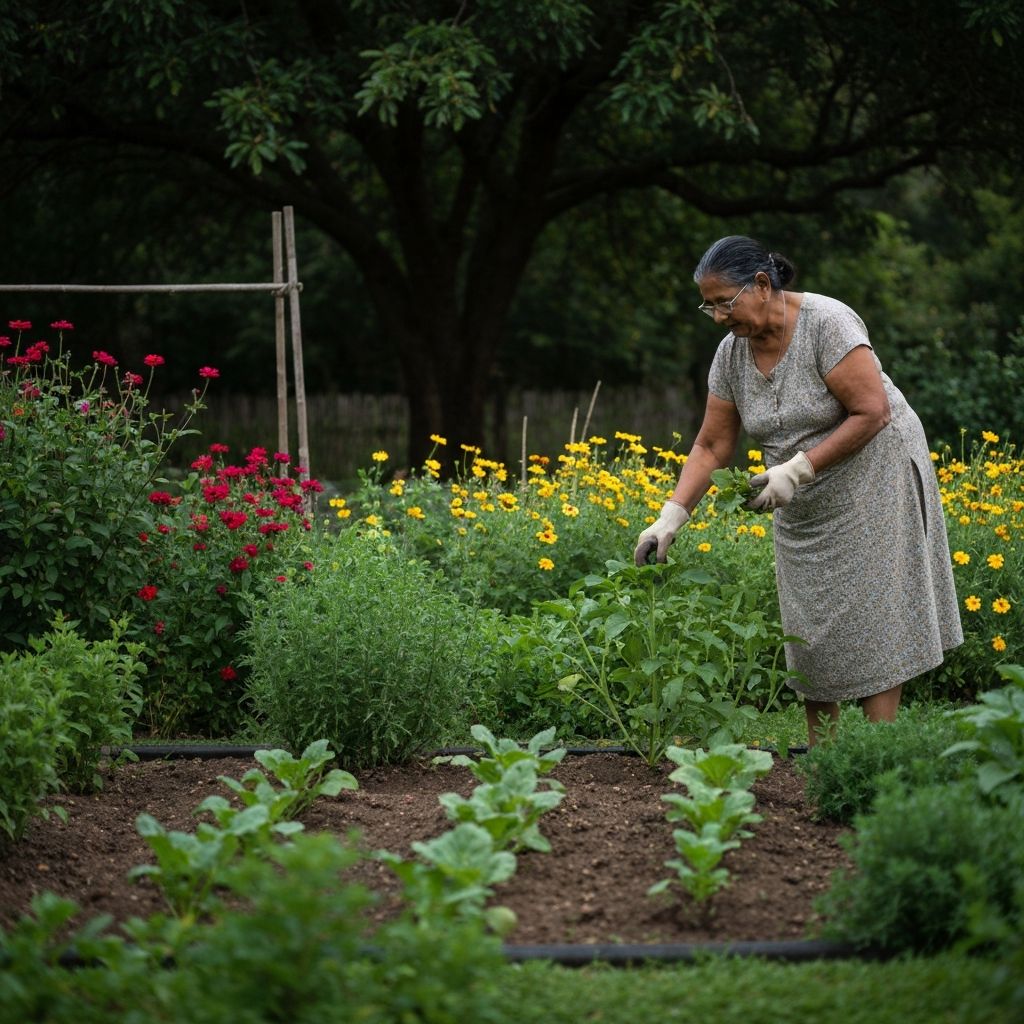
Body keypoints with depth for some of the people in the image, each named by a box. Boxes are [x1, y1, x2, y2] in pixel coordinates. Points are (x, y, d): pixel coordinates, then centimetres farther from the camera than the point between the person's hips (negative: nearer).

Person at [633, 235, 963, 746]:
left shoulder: (827, 322, -22)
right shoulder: (731, 353, -2)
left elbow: (872, 414, -24)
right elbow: (711, 446, 1)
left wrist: (797, 469, -27)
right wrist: (671, 516, -11)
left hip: (871, 478, -7)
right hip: (803, 506, 7)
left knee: (869, 622, -7)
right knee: (809, 624, 6)